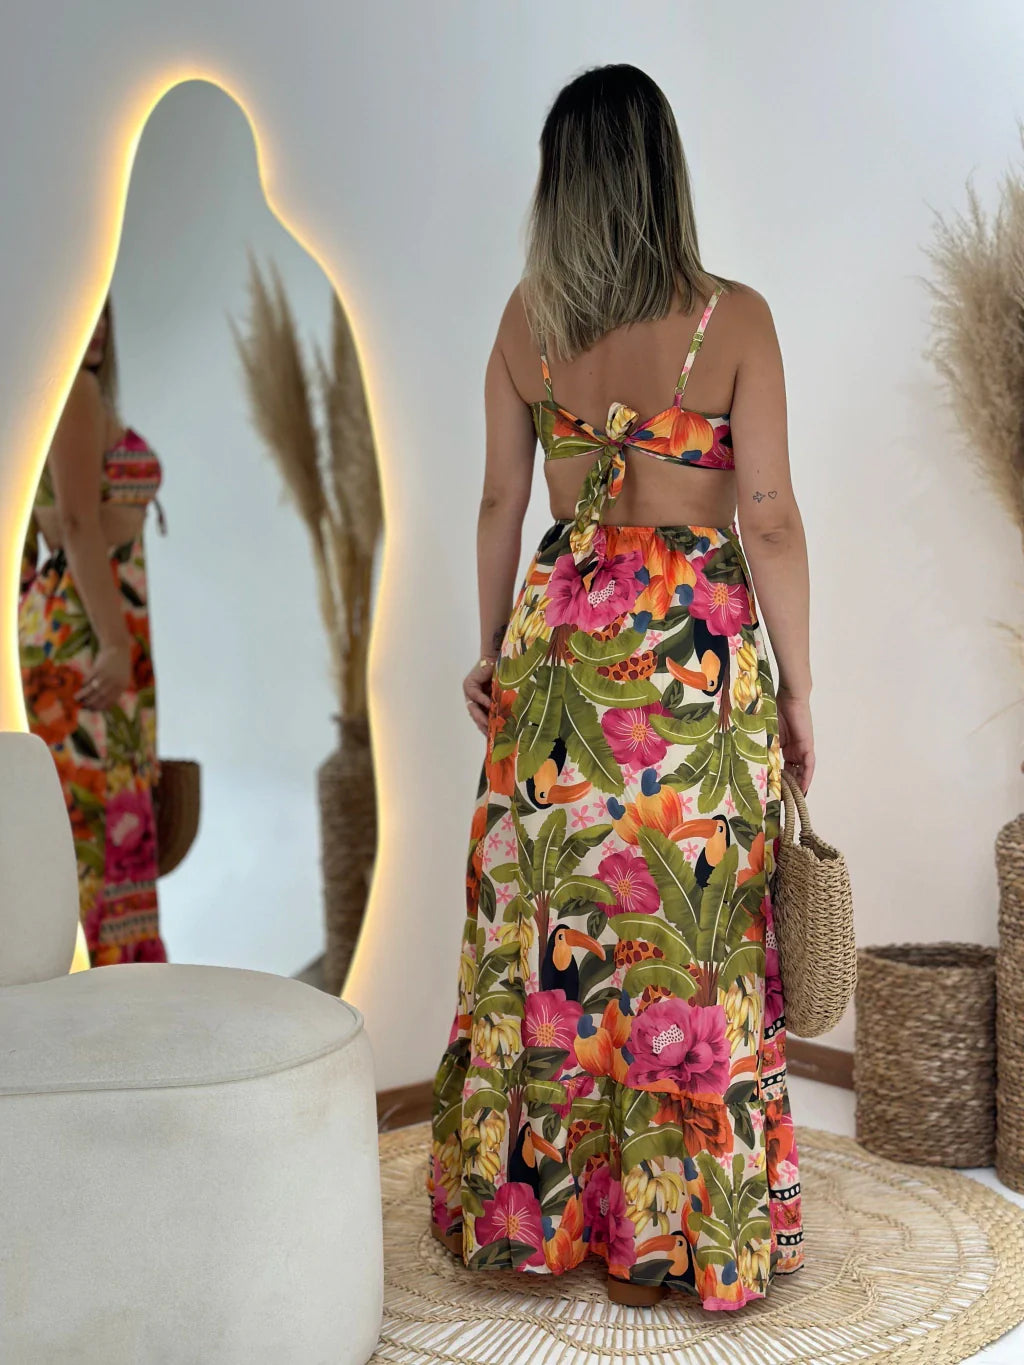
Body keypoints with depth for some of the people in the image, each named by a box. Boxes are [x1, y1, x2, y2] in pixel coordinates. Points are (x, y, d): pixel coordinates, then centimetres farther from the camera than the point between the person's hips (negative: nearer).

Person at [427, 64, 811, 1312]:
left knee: (546, 925, 12)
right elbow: (770, 519, -10)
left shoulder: (527, 317, 2)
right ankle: (687, 1230, 17)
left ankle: (530, 1206, 25)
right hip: (696, 645, -3)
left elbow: (500, 502, 6)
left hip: (562, 634, 4)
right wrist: (797, 688, -2)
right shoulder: (730, 318, -9)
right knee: (692, 933, 5)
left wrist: (494, 648, 18)